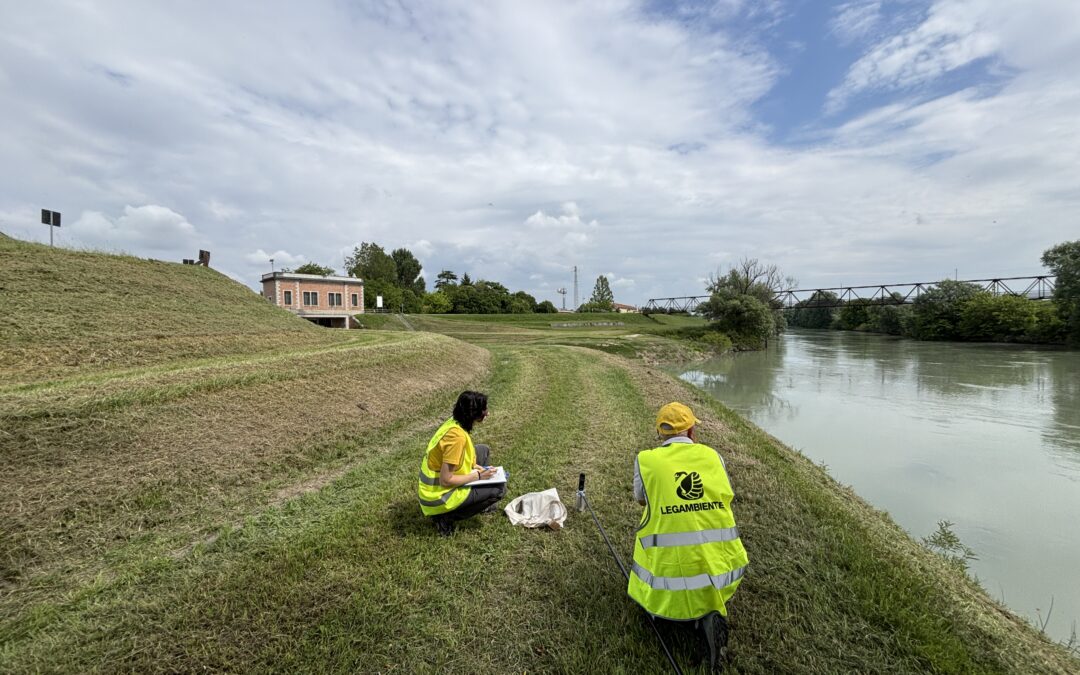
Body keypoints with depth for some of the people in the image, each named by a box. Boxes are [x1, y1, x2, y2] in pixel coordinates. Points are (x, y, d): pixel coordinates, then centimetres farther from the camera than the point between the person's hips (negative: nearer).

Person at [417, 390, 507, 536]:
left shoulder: (454, 422, -4)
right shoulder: (457, 436, -30)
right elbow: (445, 480, -27)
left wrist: (476, 467, 2)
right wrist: (477, 476, -15)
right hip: (438, 496, -9)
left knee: (483, 450, 14)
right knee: (499, 488, -7)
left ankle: (480, 500, 23)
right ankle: (445, 517, -2)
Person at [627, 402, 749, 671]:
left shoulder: (646, 459, -3)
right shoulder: (712, 455, 2)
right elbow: (725, 498, 15)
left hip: (669, 562, 0)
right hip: (719, 560, 1)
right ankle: (711, 610, 1)